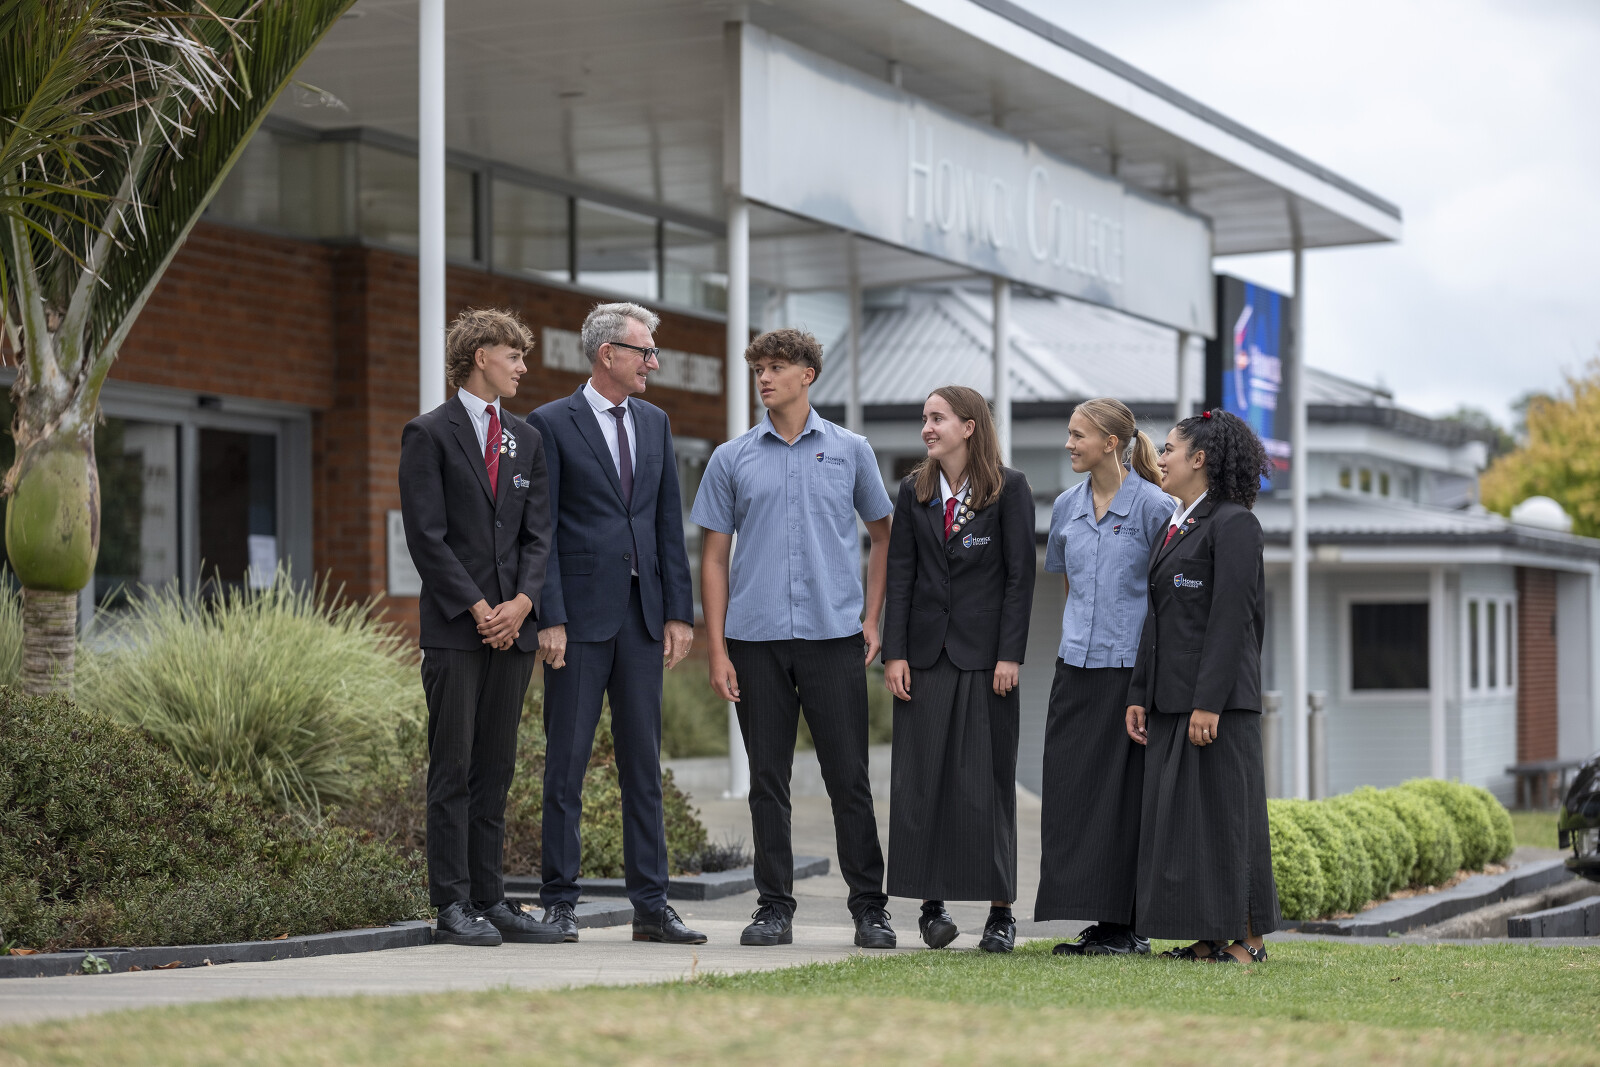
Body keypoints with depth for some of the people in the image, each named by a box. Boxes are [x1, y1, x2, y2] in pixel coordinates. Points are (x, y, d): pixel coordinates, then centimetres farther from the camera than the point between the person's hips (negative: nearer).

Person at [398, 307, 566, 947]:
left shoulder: (527, 439, 17)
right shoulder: (429, 435, -2)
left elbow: (538, 533, 11)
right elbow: (426, 536, -8)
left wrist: (523, 600, -5)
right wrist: (478, 608, -13)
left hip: (513, 624, 6)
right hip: (455, 628, -6)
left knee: (495, 769, 7)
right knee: (453, 769, -4)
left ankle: (490, 898, 11)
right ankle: (453, 906, -2)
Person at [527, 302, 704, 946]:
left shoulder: (655, 423, 14)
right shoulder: (552, 424, -3)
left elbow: (669, 524, 13)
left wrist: (679, 611, 6)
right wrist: (549, 619, -13)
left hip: (642, 614, 5)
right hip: (580, 614, -5)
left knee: (644, 764, 6)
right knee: (567, 761, 0)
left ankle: (651, 905, 9)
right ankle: (559, 903, 6)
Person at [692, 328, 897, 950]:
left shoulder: (849, 451, 7)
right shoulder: (731, 459, 8)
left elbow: (883, 537, 17)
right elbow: (714, 558, 8)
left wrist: (873, 618, 6)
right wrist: (717, 650, 0)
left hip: (834, 638, -1)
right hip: (756, 640, 1)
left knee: (849, 777, -2)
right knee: (768, 780, 4)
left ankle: (869, 908, 4)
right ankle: (775, 907, 11)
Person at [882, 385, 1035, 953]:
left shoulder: (1009, 488, -2)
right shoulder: (914, 491, 8)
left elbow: (1020, 575, -4)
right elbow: (900, 575, 7)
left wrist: (1009, 655, -10)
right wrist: (894, 652, -1)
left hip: (984, 654, -3)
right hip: (926, 652, 3)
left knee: (987, 781, -1)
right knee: (921, 778, 1)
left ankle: (1000, 911, 4)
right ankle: (932, 903, 8)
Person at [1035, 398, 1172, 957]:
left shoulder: (1152, 506, -6)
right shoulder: (1067, 506, 11)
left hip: (1130, 666, -6)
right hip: (1076, 665, 6)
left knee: (1123, 794, -3)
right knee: (1071, 788, 3)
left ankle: (1127, 925, 3)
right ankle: (1098, 922, 10)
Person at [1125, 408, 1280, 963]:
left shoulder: (1233, 524, -9)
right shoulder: (1174, 528, 17)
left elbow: (1231, 618, -16)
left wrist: (1209, 703, -21)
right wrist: (1139, 696, 12)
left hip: (1218, 699, -9)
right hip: (1170, 699, 9)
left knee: (1222, 812, -5)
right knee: (1175, 813, 7)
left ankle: (1246, 938, 2)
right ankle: (1208, 937, 12)